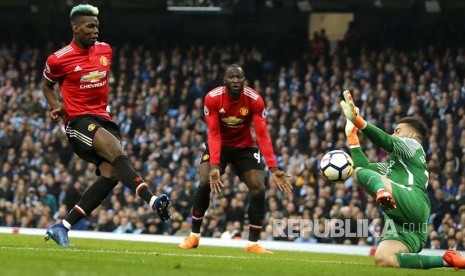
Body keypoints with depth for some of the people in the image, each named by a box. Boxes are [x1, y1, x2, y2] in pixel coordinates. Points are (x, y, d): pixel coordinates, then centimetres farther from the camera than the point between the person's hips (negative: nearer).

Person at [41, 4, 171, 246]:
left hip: (103, 118, 6)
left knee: (110, 174, -11)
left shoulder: (105, 50, 9)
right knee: (117, 152, -30)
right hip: (78, 120, -6)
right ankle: (152, 200, -44)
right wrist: (55, 106, -4)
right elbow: (47, 85, 13)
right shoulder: (59, 59, -5)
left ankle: (62, 228, -5)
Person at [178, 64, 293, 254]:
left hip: (245, 147, 1)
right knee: (205, 183, -20)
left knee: (258, 188, -12)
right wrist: (215, 166, -37)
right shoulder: (212, 98, -23)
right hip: (218, 145, -1)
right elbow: (213, 134, -25)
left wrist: (273, 169, -32)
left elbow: (262, 135, -24)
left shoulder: (255, 100, -22)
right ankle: (194, 236, -4)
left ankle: (253, 243, -3)